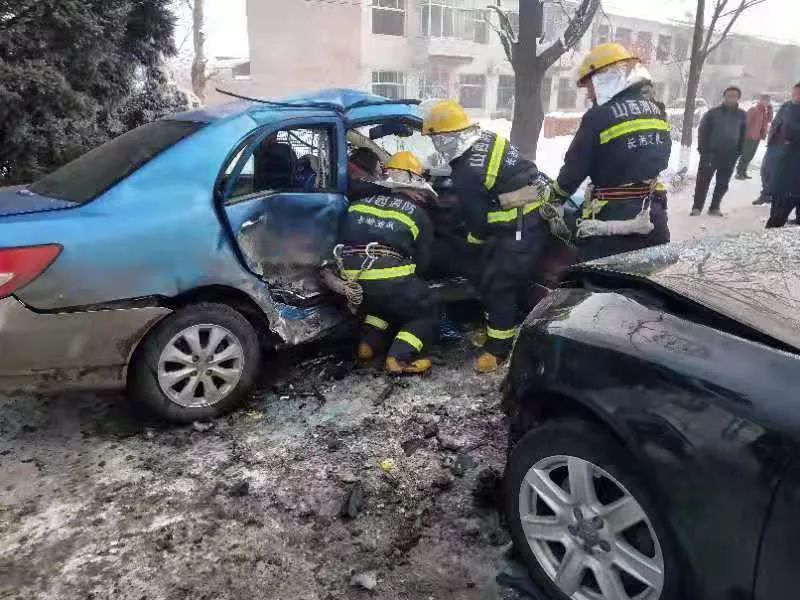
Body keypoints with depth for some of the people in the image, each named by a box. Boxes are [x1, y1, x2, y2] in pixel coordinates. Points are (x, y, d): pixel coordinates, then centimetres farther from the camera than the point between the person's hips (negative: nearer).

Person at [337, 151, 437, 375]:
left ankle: (369, 343, 21)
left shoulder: (360, 204, 18)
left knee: (385, 300, 35)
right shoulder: (418, 215, 8)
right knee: (426, 311, 16)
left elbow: (343, 242, 27)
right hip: (391, 279, -5)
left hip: (353, 281, 6)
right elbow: (422, 261, 14)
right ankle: (400, 358, -3)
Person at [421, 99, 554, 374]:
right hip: (538, 215, 10)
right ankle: (498, 327, 35)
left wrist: (475, 237, 11)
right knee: (512, 279, 20)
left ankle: (499, 346, 9)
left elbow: (477, 216, -10)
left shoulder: (465, 173, -20)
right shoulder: (490, 139, 7)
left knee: (497, 285, -2)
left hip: (520, 229, -10)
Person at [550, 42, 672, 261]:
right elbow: (661, 157, 16)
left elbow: (575, 167, -8)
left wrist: (556, 197, 8)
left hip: (613, 219, -7)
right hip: (654, 217, 7)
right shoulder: (656, 110, 9)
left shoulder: (598, 117, -13)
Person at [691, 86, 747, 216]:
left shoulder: (741, 115, 6)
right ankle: (697, 208, 3)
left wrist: (738, 152, 4)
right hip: (710, 154, -3)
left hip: (730, 156, 3)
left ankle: (714, 207, 17)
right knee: (703, 181, -2)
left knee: (723, 184, 7)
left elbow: (743, 135, 11)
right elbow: (702, 132, -4)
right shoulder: (713, 113, -3)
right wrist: (703, 151, -11)